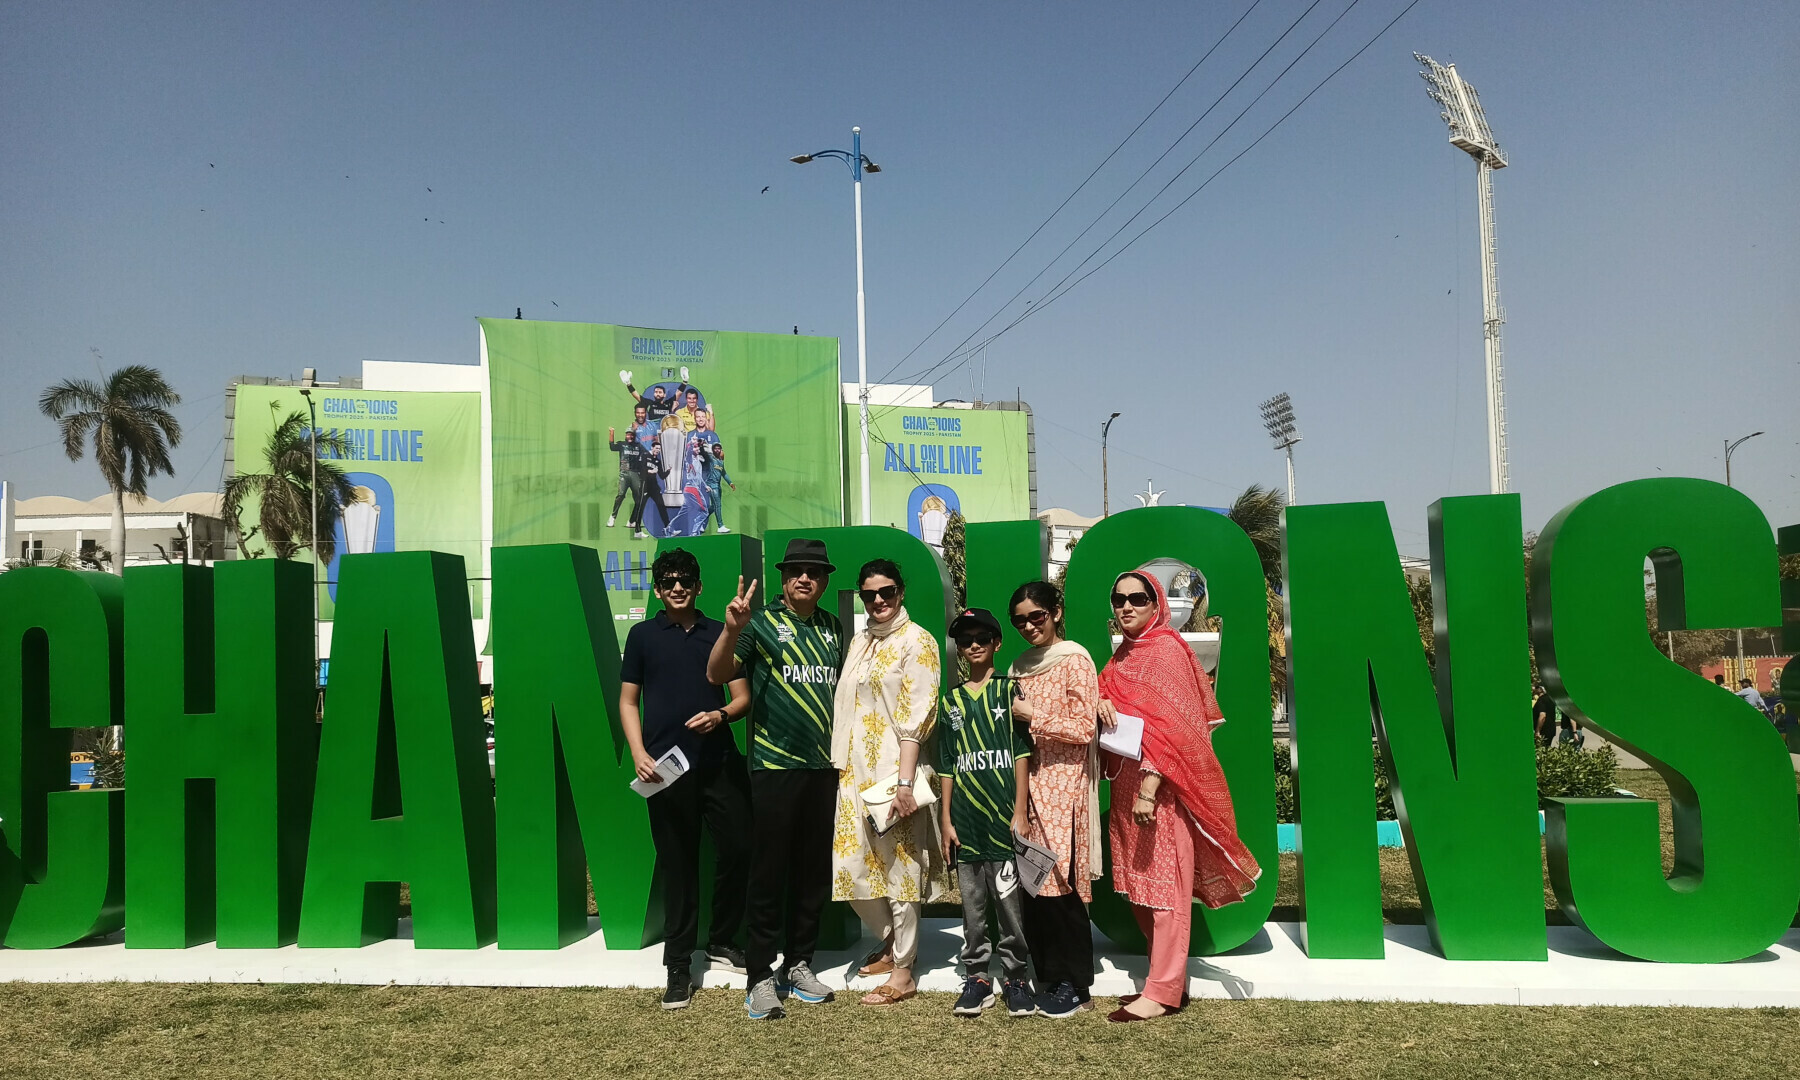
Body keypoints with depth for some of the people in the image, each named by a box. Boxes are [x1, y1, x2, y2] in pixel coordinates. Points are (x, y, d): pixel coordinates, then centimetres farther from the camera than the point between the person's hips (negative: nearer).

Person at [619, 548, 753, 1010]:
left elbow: (742, 695, 12)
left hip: (720, 763, 2)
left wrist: (721, 715, -10)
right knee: (677, 866, 3)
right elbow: (628, 701, 9)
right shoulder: (644, 635, 8)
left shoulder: (719, 633, 10)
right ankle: (678, 966, 13)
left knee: (736, 851, 0)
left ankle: (721, 941, 23)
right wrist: (639, 753, -5)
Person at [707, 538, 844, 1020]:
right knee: (769, 872, -1)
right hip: (774, 764, -5)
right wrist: (731, 629, -31)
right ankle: (760, 977, 7)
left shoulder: (833, 628, 12)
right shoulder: (762, 623, -3)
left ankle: (799, 964, 24)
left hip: (824, 766, 5)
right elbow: (717, 675, -13)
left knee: (815, 871, 11)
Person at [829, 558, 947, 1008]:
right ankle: (893, 944, 30)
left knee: (898, 865, 0)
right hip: (855, 771, 7)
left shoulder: (917, 642, -6)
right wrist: (839, 767, 12)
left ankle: (903, 974, 12)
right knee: (852, 865, 8)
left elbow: (915, 718, -13)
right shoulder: (859, 642, 15)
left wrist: (904, 781, -18)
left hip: (894, 771, -7)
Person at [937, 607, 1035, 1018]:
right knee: (972, 908, 7)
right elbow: (947, 766, 12)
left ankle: (1015, 978, 13)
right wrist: (946, 821, 6)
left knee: (1011, 904, -1)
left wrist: (1020, 813, -7)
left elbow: (1022, 753, -1)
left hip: (1004, 818, -3)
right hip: (966, 821, 3)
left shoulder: (1010, 690, 3)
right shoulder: (950, 700, 12)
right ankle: (976, 979, 18)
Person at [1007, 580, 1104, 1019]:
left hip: (1063, 788, -6)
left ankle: (1076, 986, 7)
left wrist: (1033, 716, -12)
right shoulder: (1021, 666, 15)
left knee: (1059, 884, -4)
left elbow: (1084, 728, -11)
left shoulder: (1074, 661, -6)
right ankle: (1049, 978, 17)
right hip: (1029, 785, 6)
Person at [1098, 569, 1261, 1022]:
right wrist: (1101, 704, -4)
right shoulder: (1122, 655, 15)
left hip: (1161, 786, -8)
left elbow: (1171, 725, -16)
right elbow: (1107, 707, 21)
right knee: (1138, 887, 11)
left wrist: (1149, 789, -23)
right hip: (1127, 782, 8)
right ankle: (1169, 979, 21)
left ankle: (1162, 992, 1)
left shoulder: (1167, 649, -9)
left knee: (1165, 885, -4)